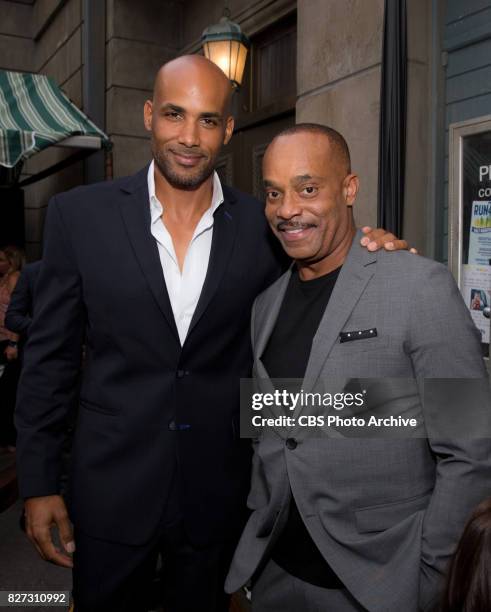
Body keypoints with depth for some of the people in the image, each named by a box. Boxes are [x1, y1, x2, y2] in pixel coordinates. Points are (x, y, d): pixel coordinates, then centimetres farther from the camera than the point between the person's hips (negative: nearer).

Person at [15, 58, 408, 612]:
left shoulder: (264, 227, -4)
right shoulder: (79, 214, -6)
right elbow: (49, 357, -2)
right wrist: (38, 483, -2)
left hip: (217, 498, 1)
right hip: (110, 493, 0)